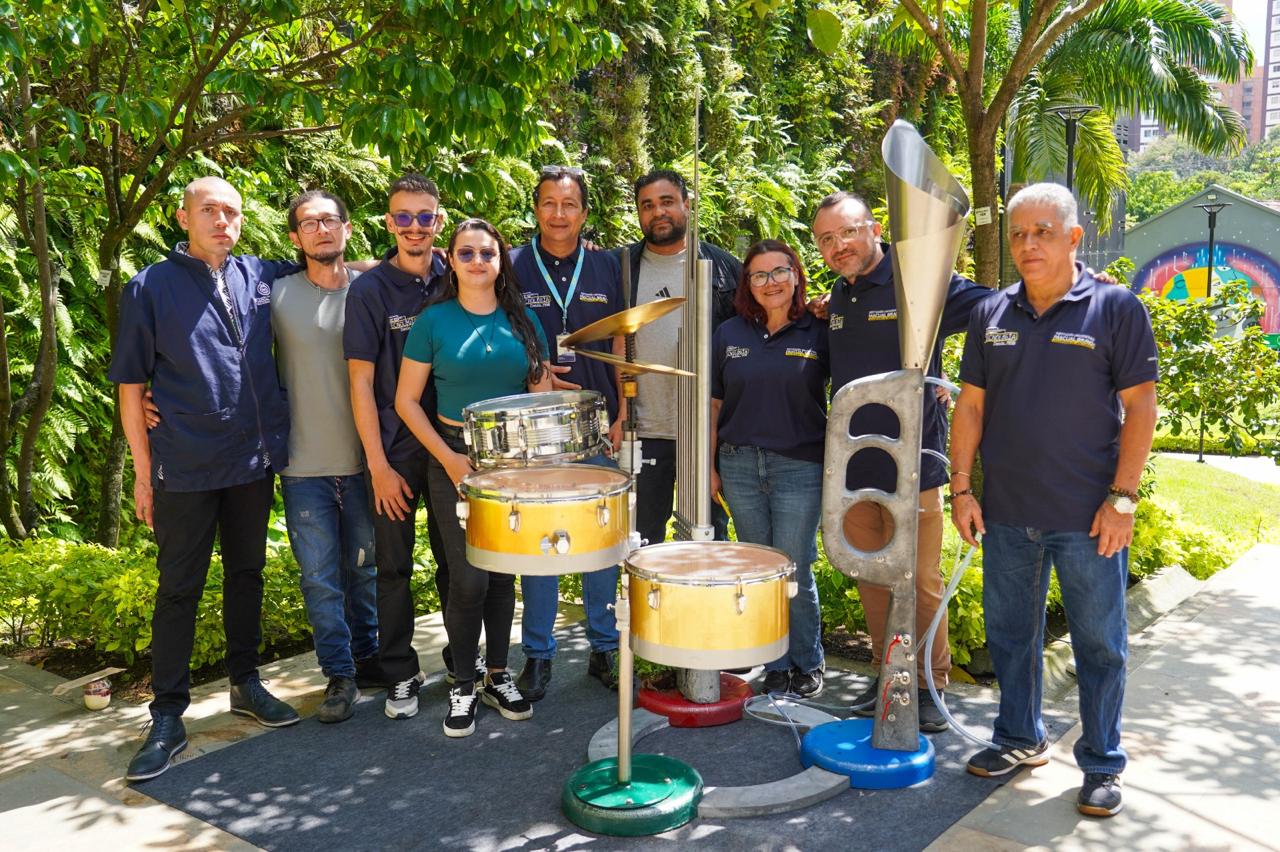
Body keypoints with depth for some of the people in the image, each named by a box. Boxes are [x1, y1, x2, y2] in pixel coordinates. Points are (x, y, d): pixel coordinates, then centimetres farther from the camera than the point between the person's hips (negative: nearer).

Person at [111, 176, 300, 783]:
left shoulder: (261, 277, 6)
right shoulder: (152, 288, -3)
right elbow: (131, 385, -2)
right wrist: (143, 471, -4)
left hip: (256, 460, 4)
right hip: (185, 469, -3)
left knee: (247, 574, 15)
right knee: (179, 589, 3)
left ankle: (245, 684, 31)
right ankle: (168, 718, 13)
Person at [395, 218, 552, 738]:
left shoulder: (523, 320, 6)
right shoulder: (434, 320, -4)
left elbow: (541, 393, 10)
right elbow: (407, 400, -3)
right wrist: (448, 457, -12)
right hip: (455, 458, -3)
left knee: (503, 572, 10)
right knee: (468, 578, -5)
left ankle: (497, 676, 26)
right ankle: (463, 686, 13)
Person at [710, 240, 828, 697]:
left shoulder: (818, 334, -1)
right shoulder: (729, 335, 5)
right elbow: (713, 405, 9)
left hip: (799, 468, -3)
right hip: (739, 467, 3)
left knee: (795, 573, 1)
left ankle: (807, 663, 21)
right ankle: (776, 666, 23)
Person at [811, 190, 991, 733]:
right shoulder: (838, 298, 12)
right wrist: (821, 320, 11)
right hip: (853, 468, 6)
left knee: (920, 581, 2)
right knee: (872, 580, 14)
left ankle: (929, 685, 18)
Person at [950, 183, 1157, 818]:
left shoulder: (1116, 308, -5)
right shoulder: (991, 314, 6)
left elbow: (1139, 406, -6)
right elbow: (970, 404, 8)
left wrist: (1122, 497, -11)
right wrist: (961, 488, 3)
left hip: (1087, 515, -3)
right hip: (1006, 513, 4)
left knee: (1099, 643, 7)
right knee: (1010, 633, 15)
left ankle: (1102, 763, 23)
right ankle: (1020, 738, 33)